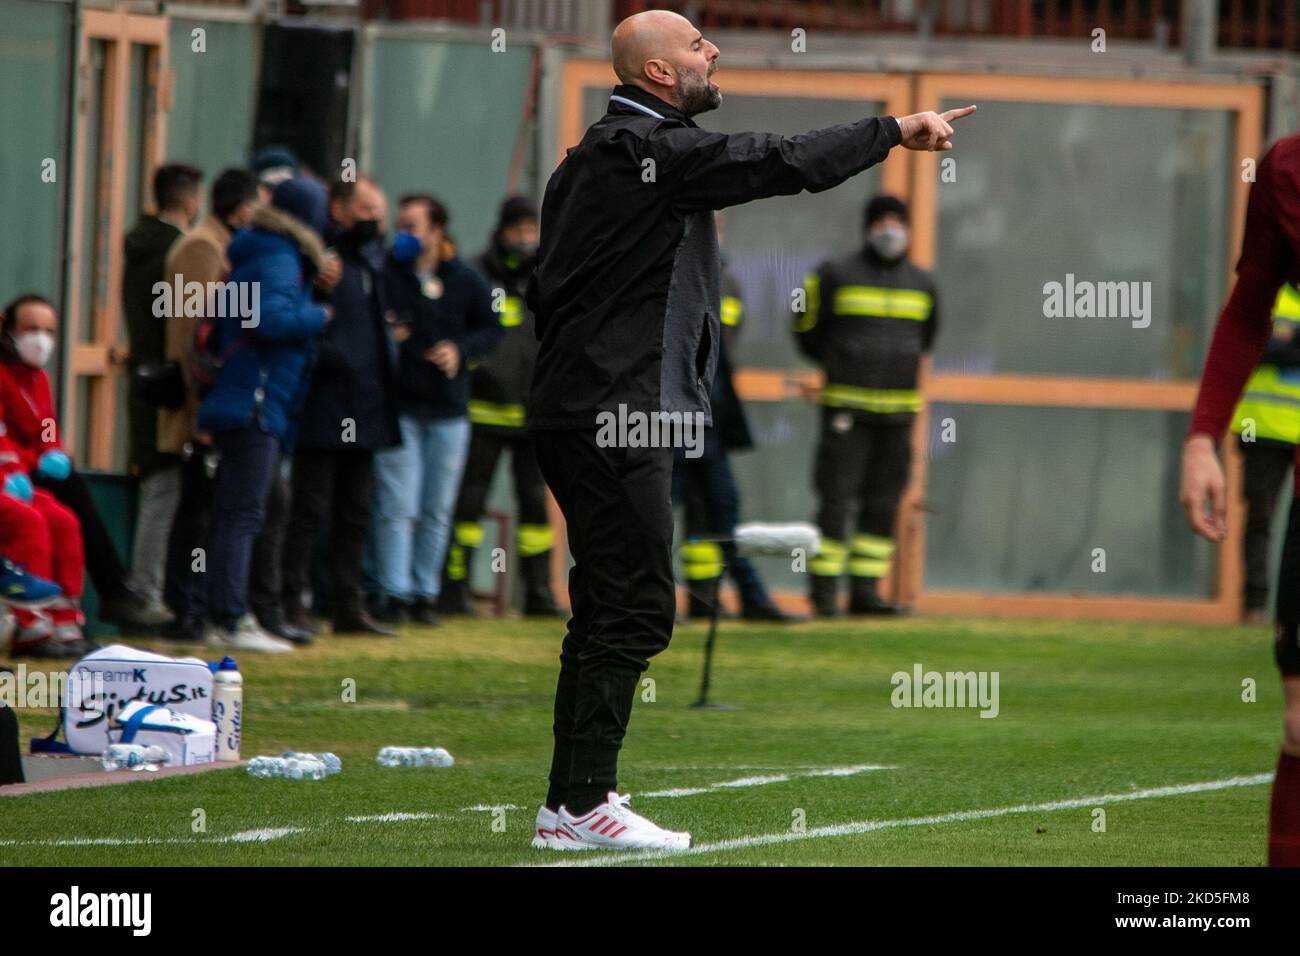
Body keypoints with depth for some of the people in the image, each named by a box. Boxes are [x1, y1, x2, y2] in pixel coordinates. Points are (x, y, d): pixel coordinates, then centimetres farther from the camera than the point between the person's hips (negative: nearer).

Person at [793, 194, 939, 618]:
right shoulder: (837, 276, -3)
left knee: (883, 503, 4)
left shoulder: (922, 283, 10)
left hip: (898, 409, 4)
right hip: (845, 408, -4)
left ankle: (865, 590, 8)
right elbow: (808, 333, 7)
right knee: (837, 499, -7)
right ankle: (824, 592, -3)